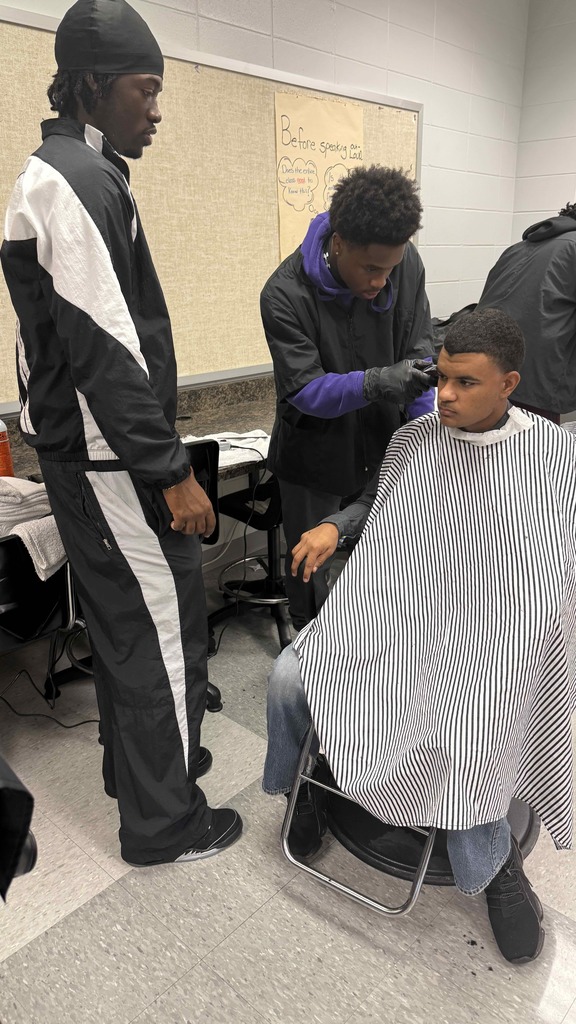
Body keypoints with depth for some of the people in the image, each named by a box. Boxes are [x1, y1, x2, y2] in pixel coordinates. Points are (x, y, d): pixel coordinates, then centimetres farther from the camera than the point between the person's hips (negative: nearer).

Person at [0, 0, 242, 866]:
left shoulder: (72, 171, 18)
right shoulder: (75, 181, -14)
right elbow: (102, 346, -23)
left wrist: (154, 452, 19)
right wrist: (172, 470, -22)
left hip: (87, 447, 10)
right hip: (108, 455, -10)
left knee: (124, 614, 19)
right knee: (164, 620, -2)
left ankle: (136, 762, 38)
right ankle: (163, 821, 16)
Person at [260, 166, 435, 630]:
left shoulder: (405, 263, -12)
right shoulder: (285, 294, -24)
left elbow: (419, 352, -7)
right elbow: (305, 390, -24)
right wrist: (376, 383, -41)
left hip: (382, 445, 3)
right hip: (315, 456, -3)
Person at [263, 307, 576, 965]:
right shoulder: (411, 443, 7)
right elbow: (379, 505, 21)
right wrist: (333, 527, 3)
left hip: (493, 634, -3)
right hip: (392, 612, 4)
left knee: (465, 736, -31)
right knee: (290, 675, -15)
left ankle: (496, 861, 6)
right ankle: (304, 786, 19)